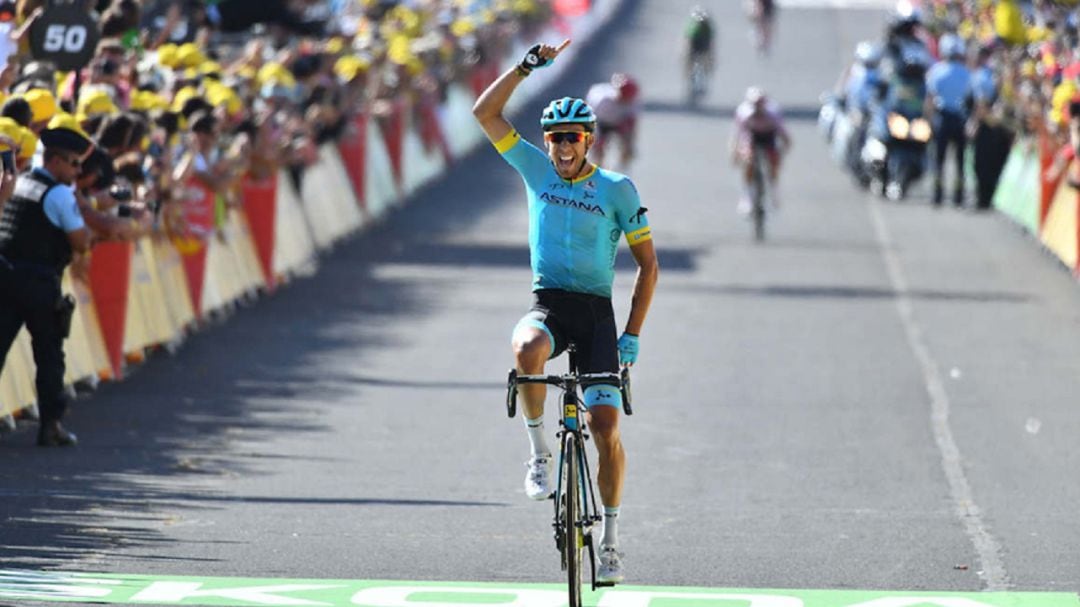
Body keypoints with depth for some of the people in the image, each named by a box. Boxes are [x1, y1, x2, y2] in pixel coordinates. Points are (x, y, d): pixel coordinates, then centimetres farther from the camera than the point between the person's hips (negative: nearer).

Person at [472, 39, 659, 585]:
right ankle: (538, 451, -16)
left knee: (605, 426, -9)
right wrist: (528, 66, -9)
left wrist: (632, 335, -4)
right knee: (528, 350, -37)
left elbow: (648, 263, 2)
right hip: (547, 304, 1)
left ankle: (611, 535, 6)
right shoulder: (537, 170, 4)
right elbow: (485, 113, 1)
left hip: (596, 312, -1)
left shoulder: (617, 190, -2)